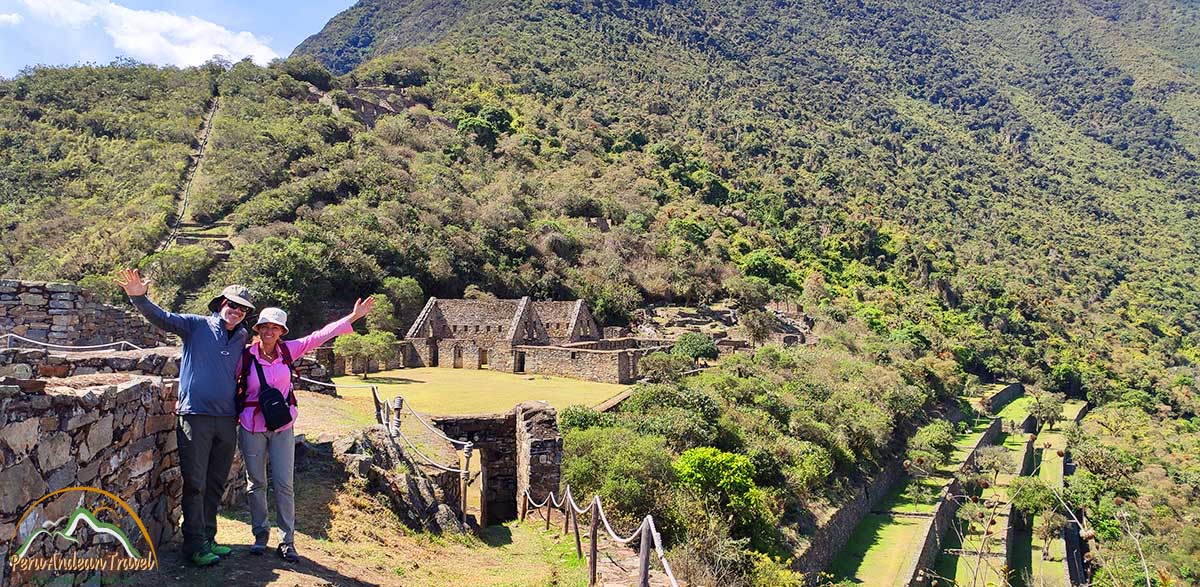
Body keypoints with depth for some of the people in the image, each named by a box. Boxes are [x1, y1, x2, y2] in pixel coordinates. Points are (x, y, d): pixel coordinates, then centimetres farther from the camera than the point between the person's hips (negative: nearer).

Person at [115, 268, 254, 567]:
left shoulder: (243, 337, 12)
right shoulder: (197, 325, 0)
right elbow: (162, 318, -13)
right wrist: (139, 297, -30)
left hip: (227, 420, 5)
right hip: (195, 416, -5)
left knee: (216, 485, 13)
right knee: (195, 484, -2)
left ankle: (208, 539, 25)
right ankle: (195, 545, 7)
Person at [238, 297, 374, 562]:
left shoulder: (287, 350, -4)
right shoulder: (245, 356, -9)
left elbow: (320, 336, -4)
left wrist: (353, 317, -6)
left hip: (282, 427, 1)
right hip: (252, 428, -1)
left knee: (284, 484, 0)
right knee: (257, 483, 10)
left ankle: (287, 541, 9)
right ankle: (260, 534, 27)